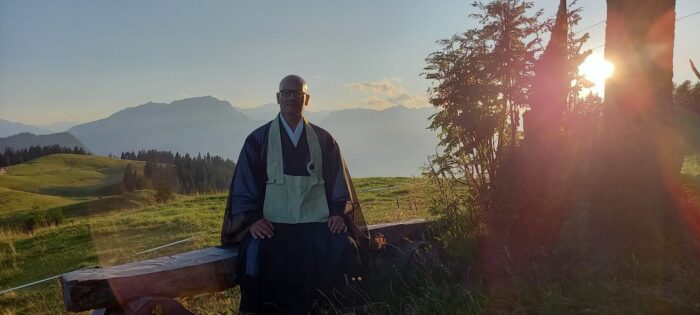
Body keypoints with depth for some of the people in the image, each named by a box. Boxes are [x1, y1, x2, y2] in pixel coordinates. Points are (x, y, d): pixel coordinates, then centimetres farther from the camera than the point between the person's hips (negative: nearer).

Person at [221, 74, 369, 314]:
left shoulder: (323, 140, 14)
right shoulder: (258, 140, 9)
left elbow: (339, 184, 14)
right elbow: (243, 187, 6)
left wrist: (339, 213, -5)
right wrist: (252, 219, -11)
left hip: (318, 223, 1)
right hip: (273, 225, -1)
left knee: (343, 248, -28)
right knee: (261, 252, -33)